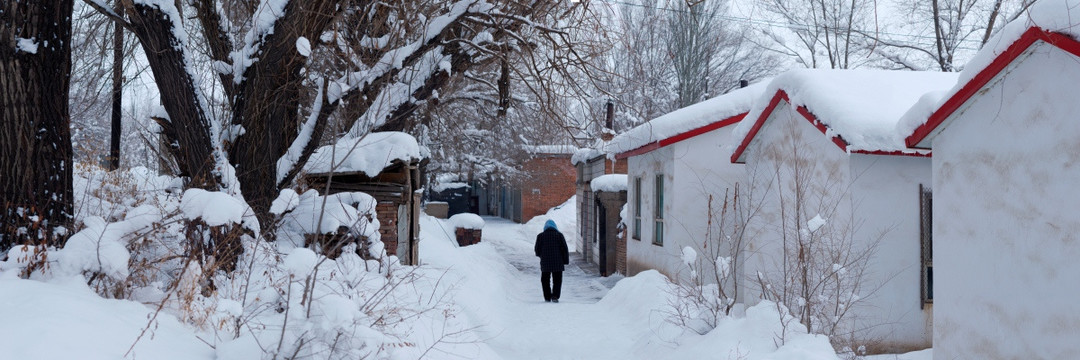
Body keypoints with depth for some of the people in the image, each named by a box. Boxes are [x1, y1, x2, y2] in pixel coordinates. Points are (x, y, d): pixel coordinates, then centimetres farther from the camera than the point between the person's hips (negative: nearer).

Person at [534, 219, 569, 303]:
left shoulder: (540, 236, 0)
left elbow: (537, 249, 4)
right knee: (557, 280, 7)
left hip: (545, 262, 0)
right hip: (557, 263, 0)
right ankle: (555, 296, -7)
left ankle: (547, 297, 10)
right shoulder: (559, 235, 0)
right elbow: (564, 249, -2)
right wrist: (566, 260, 5)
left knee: (545, 280, 12)